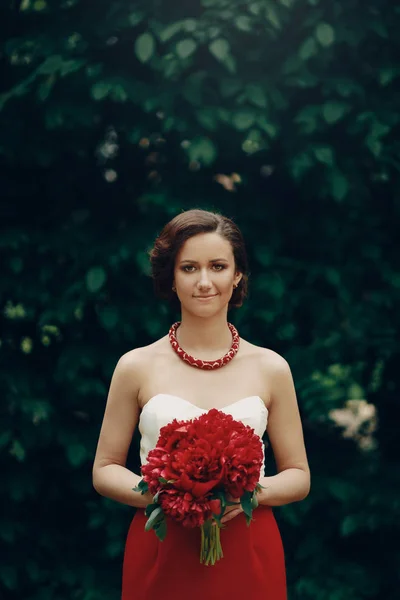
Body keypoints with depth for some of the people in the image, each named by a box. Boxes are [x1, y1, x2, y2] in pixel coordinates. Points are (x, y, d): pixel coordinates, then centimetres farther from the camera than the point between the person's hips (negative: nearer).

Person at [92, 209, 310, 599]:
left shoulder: (270, 368, 2)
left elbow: (298, 476, 7)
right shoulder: (137, 367, 0)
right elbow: (105, 470, 5)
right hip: (160, 556, -1)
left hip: (248, 558, 1)